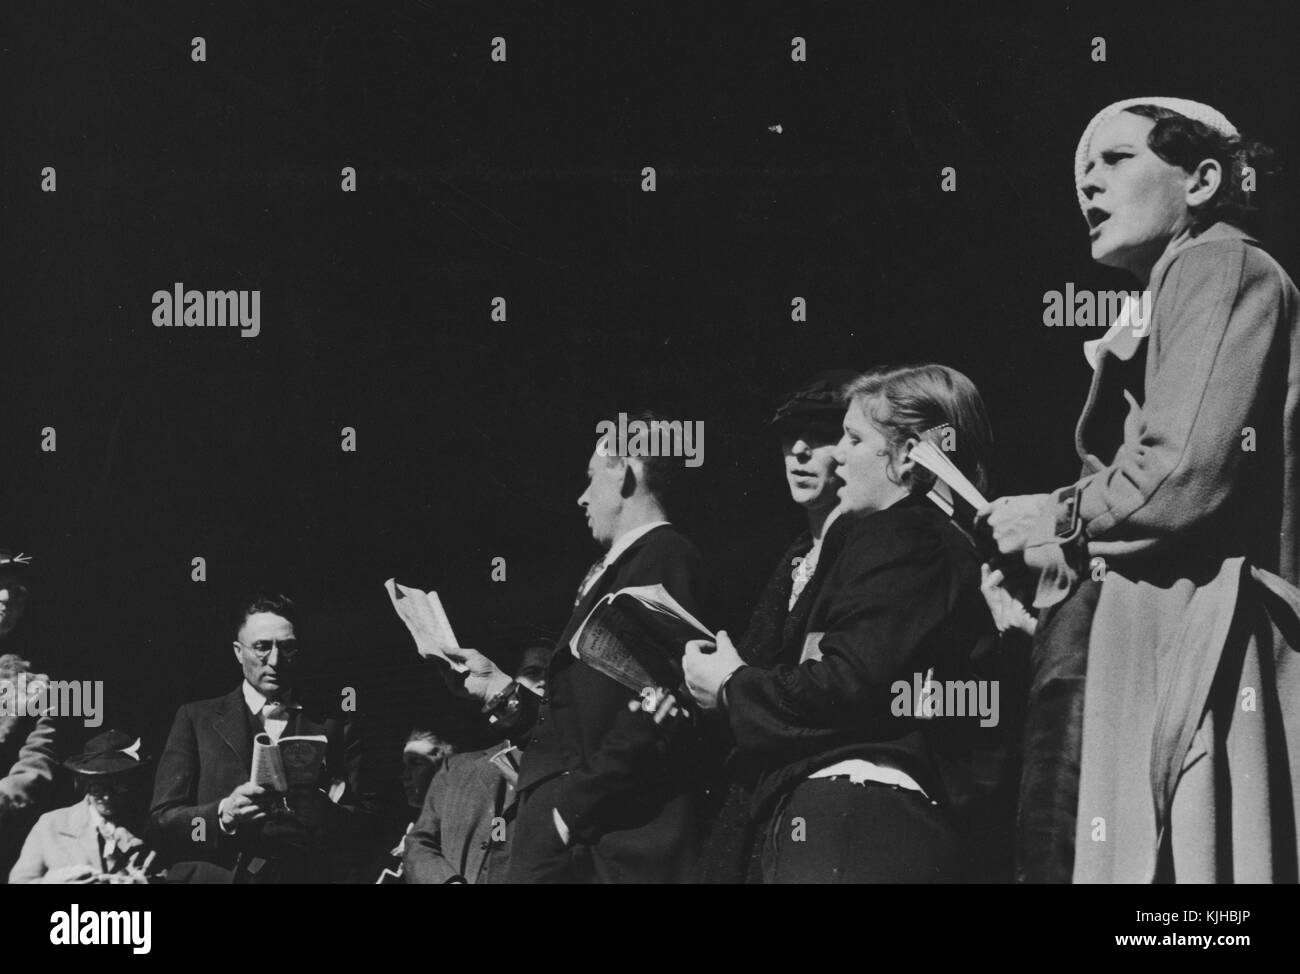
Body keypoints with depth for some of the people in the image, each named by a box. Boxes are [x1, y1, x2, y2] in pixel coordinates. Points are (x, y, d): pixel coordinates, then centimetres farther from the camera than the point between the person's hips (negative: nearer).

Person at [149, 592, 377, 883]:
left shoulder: (335, 726, 14)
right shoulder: (196, 719, 13)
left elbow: (365, 823, 10)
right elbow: (161, 821, 7)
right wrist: (223, 814, -10)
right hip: (216, 875, 0)